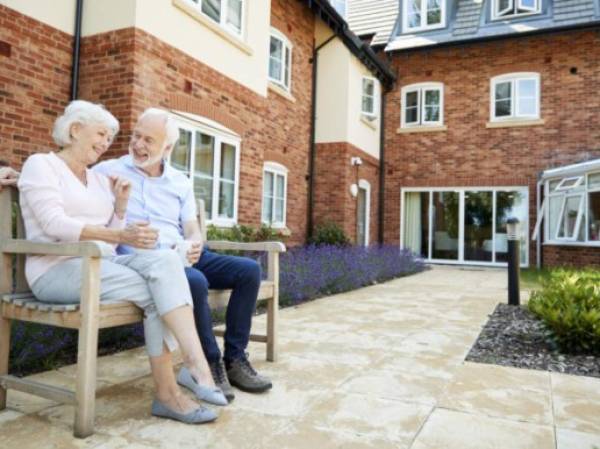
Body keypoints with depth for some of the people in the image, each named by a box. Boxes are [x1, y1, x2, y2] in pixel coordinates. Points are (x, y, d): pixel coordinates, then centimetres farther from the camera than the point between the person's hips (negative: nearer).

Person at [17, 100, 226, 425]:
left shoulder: (100, 179, 20)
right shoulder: (41, 164, 2)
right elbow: (54, 224, -16)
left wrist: (121, 205, 1)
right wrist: (120, 235, -27)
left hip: (101, 264, 6)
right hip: (58, 269, -5)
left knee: (165, 260, -25)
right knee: (156, 292, -26)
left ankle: (194, 365, -31)